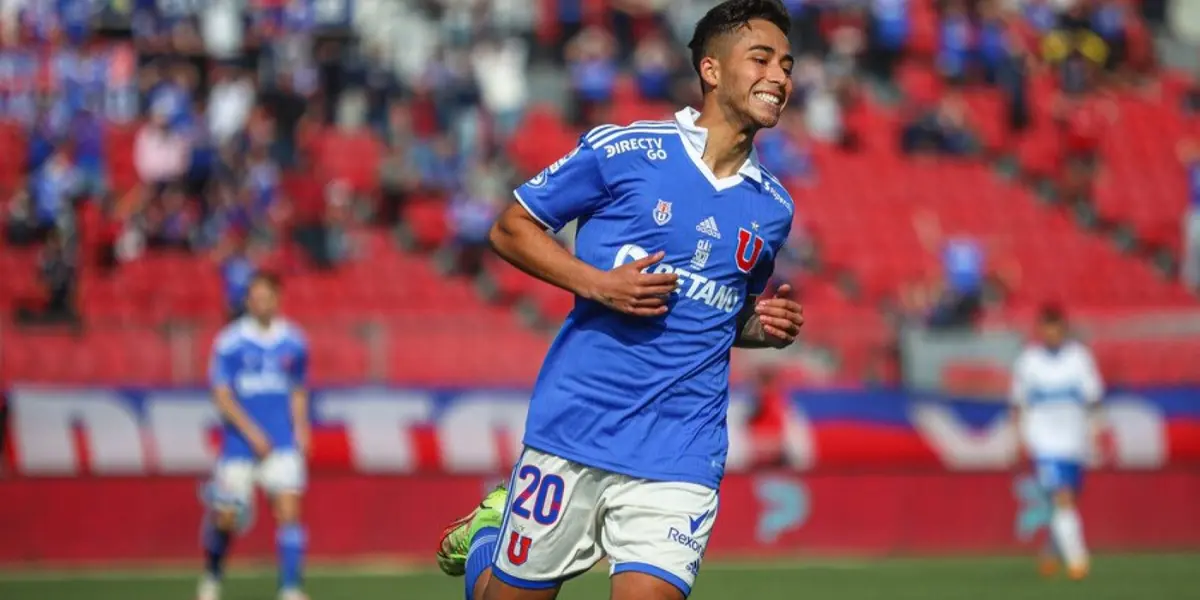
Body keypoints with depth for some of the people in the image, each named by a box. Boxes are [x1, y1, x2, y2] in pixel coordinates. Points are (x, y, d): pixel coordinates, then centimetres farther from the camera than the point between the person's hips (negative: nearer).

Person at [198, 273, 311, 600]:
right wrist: (252, 433, -16)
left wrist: (301, 430, 3)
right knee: (226, 519, 2)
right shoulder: (229, 342, -4)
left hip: (283, 444, 2)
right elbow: (222, 397, -6)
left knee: (289, 509, -13)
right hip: (239, 444, -2)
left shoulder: (294, 343, 6)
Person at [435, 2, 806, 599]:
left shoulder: (772, 208, 9)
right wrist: (597, 283, -13)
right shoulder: (622, 150, -5)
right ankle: (485, 535, 40)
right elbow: (511, 227, 1)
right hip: (574, 429, -3)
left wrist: (766, 326, 2)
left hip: (679, 454, 3)